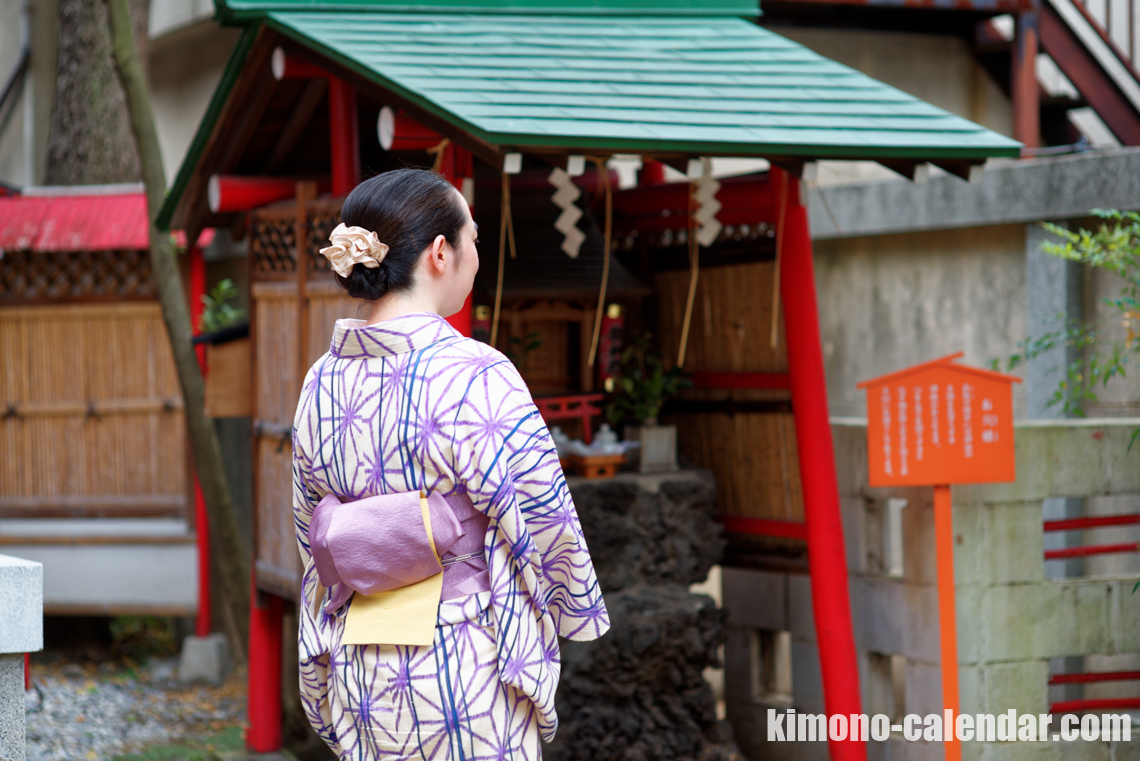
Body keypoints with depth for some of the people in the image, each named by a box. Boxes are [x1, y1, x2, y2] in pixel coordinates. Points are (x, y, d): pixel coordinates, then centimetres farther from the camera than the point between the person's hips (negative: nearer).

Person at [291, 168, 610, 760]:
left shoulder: (320, 384, 2)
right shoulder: (475, 378, -19)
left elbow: (313, 548, 11)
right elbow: (542, 524, -13)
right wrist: (576, 614, 6)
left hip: (360, 678, 6)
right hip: (466, 681, -6)